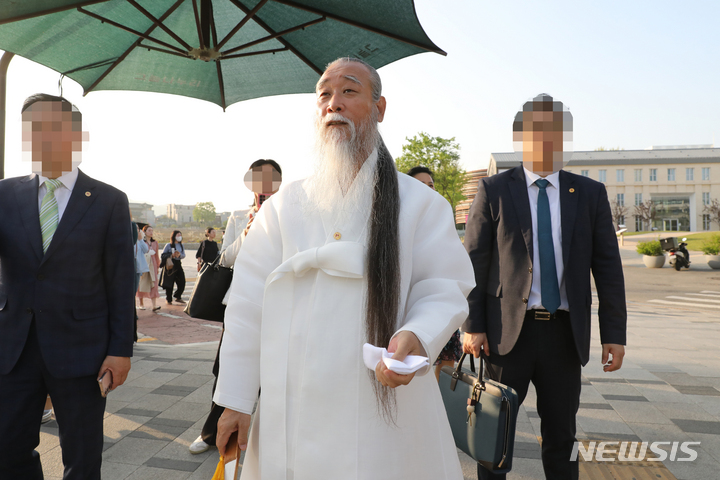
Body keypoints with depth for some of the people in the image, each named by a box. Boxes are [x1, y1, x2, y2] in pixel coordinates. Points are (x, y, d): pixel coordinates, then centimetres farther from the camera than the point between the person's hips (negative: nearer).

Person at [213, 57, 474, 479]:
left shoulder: (420, 203, 0)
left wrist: (417, 337, -24)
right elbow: (249, 304, 3)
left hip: (386, 406, -1)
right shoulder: (283, 206, 5)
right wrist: (235, 399, 2)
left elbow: (445, 289, -2)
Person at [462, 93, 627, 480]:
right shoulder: (493, 190, -2)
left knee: (561, 435, 15)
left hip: (565, 332, 2)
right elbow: (473, 262, -4)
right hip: (507, 330, -2)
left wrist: (614, 333, 0)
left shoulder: (590, 194, 6)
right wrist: (472, 326, -9)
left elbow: (608, 267, 5)